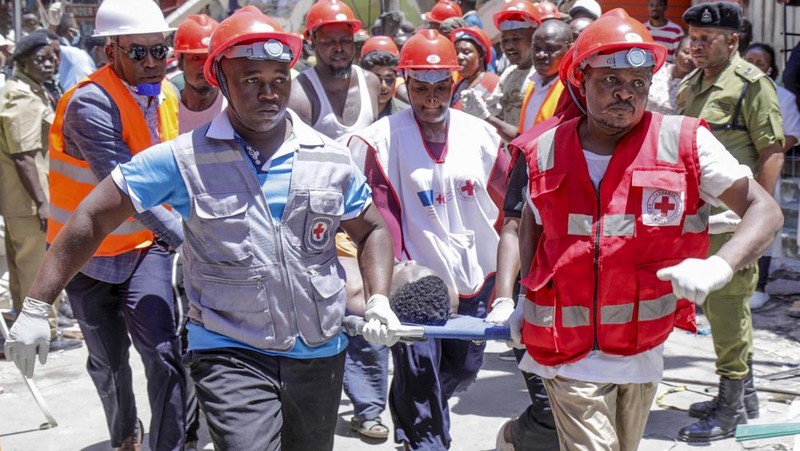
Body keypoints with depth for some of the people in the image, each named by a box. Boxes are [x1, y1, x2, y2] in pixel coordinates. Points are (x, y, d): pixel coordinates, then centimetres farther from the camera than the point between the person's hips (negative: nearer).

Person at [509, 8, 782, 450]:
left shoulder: (684, 142, -7)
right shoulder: (545, 153, -1)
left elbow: (765, 211, -8)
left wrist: (718, 267, -25)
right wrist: (524, 297, 9)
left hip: (643, 351, 1)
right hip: (569, 353, -1)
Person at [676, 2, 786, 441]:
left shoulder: (751, 83, -8)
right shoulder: (690, 86, 14)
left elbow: (772, 152, -12)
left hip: (730, 219, -8)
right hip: (696, 218, 8)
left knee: (727, 307, -3)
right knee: (719, 306, 16)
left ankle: (730, 409, 8)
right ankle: (744, 394, 31)